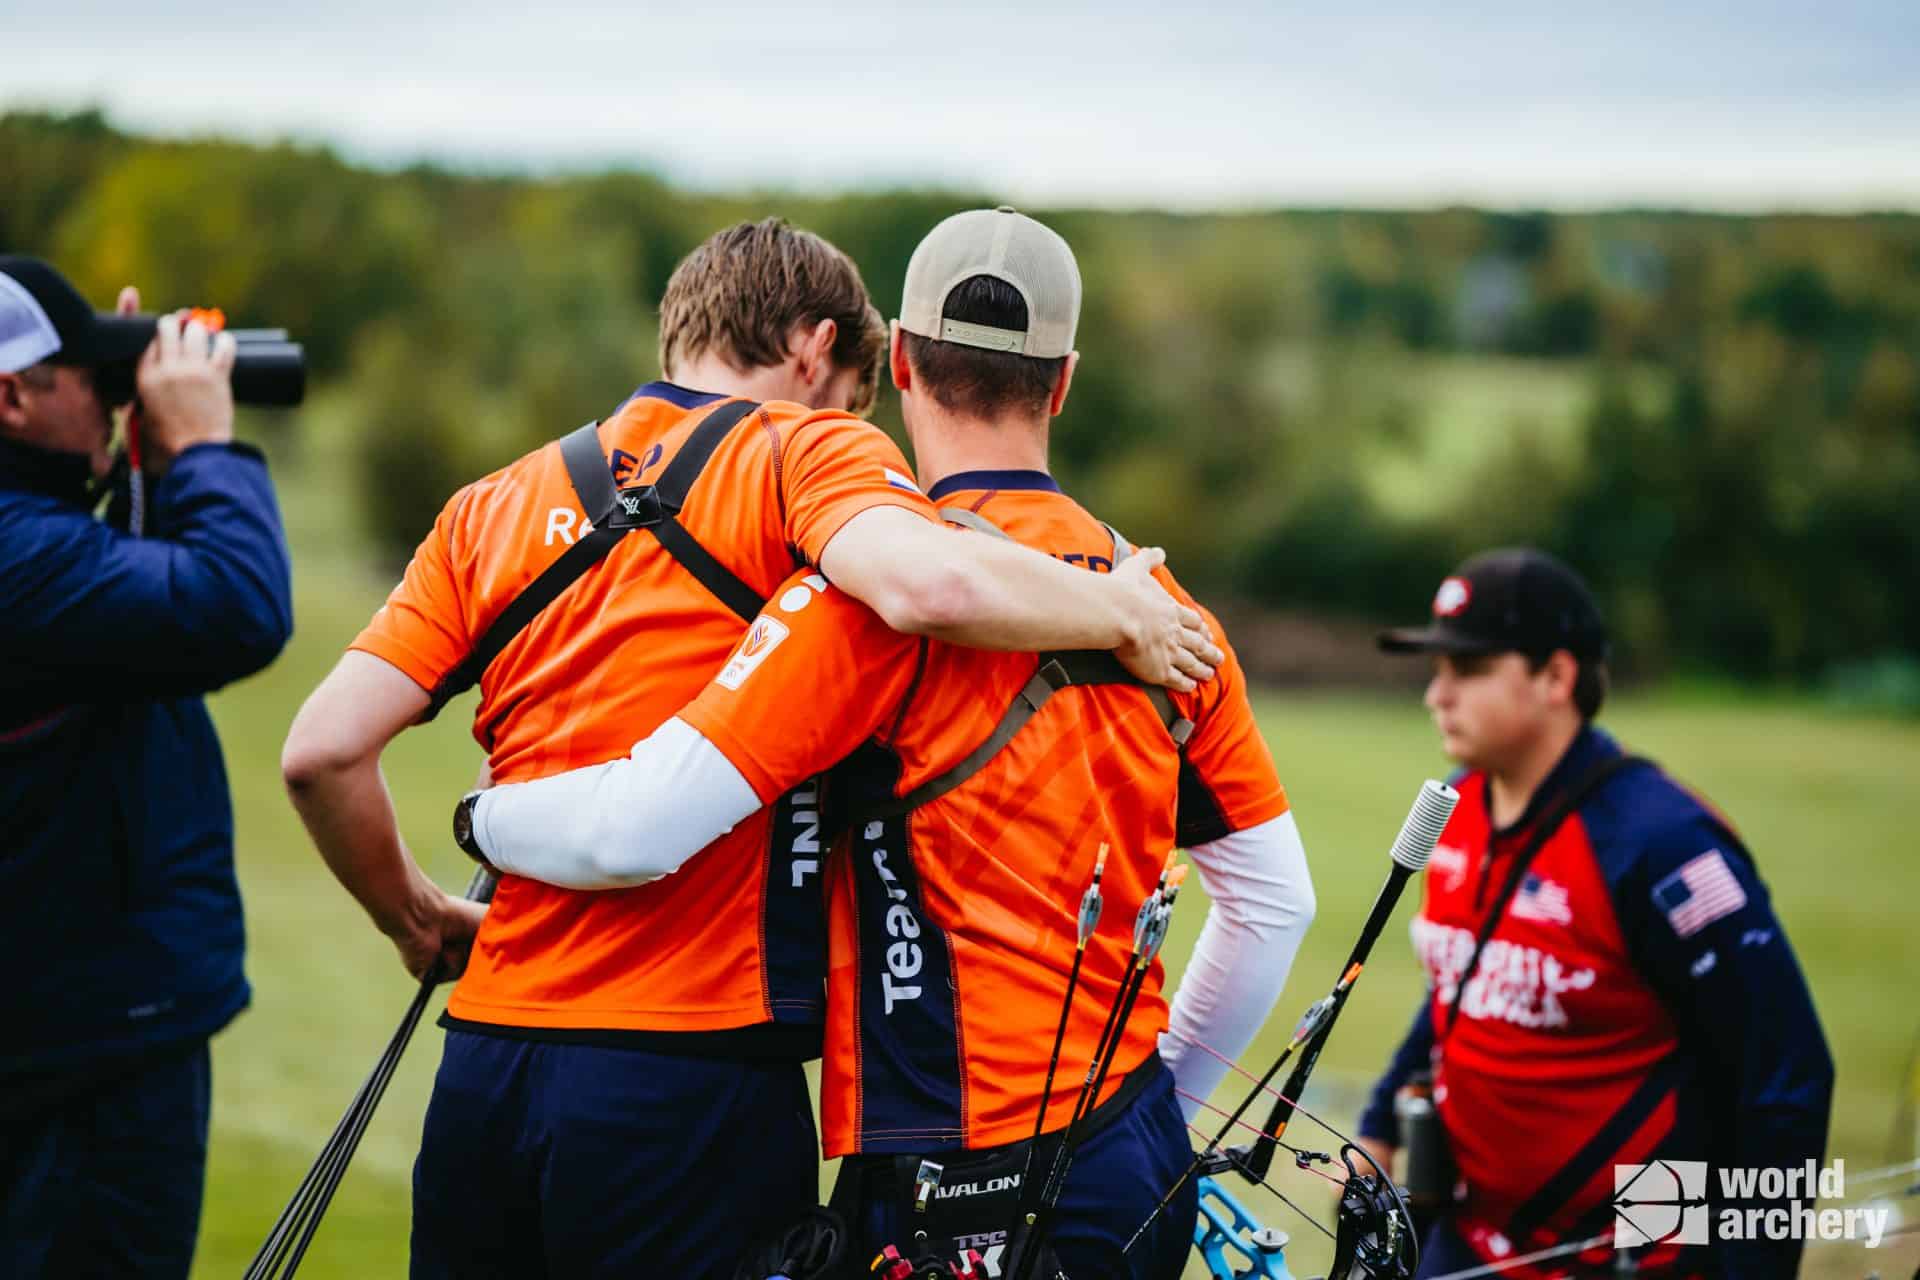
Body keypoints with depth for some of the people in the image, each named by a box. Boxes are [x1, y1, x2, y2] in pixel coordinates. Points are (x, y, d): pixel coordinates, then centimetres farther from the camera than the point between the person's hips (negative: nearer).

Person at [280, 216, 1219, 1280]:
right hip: (691, 1072, -5)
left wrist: (416, 921, 20)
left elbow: (323, 748, 5)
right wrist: (1122, 613, -8)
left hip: (486, 1061, 5)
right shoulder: (803, 451, -1)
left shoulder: (493, 507, 13)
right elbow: (928, 584, -24)